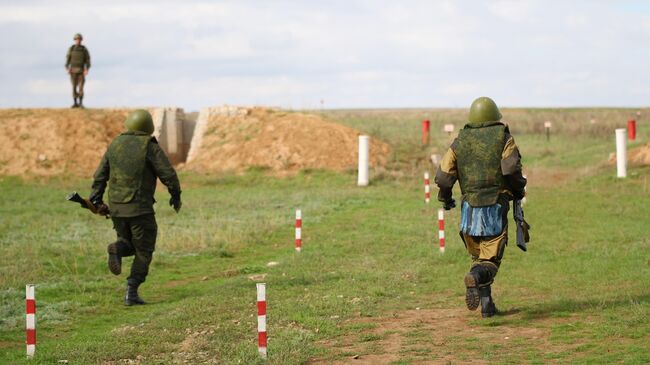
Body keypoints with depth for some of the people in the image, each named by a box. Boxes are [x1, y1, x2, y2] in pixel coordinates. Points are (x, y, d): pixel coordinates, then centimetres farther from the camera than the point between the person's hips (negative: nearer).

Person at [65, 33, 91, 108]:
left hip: (81, 70, -1)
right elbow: (68, 59, 0)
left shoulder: (84, 49, 0)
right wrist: (67, 69, -14)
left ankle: (81, 103, -5)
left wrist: (87, 69, -15)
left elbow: (87, 60, -1)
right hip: (73, 70, 1)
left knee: (81, 86, -10)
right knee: (74, 86, 1)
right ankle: (75, 103, 8)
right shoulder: (71, 48, 1)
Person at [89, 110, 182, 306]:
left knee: (129, 242, 24)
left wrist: (96, 199, 11)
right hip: (140, 208, -5)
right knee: (143, 251, 7)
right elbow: (168, 174, -9)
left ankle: (117, 249, -10)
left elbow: (100, 175, 7)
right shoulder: (150, 147, -8)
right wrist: (175, 195, 6)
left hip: (116, 207, 5)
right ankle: (131, 292, -1)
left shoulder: (115, 144, 6)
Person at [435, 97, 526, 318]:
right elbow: (511, 169, -12)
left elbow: (443, 176, 2)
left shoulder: (460, 141, 7)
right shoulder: (503, 137, 0)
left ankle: (487, 306, 12)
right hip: (495, 207, -3)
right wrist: (518, 191, 6)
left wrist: (445, 199, 19)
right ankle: (475, 278, -32)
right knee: (491, 259, 0)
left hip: (469, 209, 3)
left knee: (478, 256, 17)